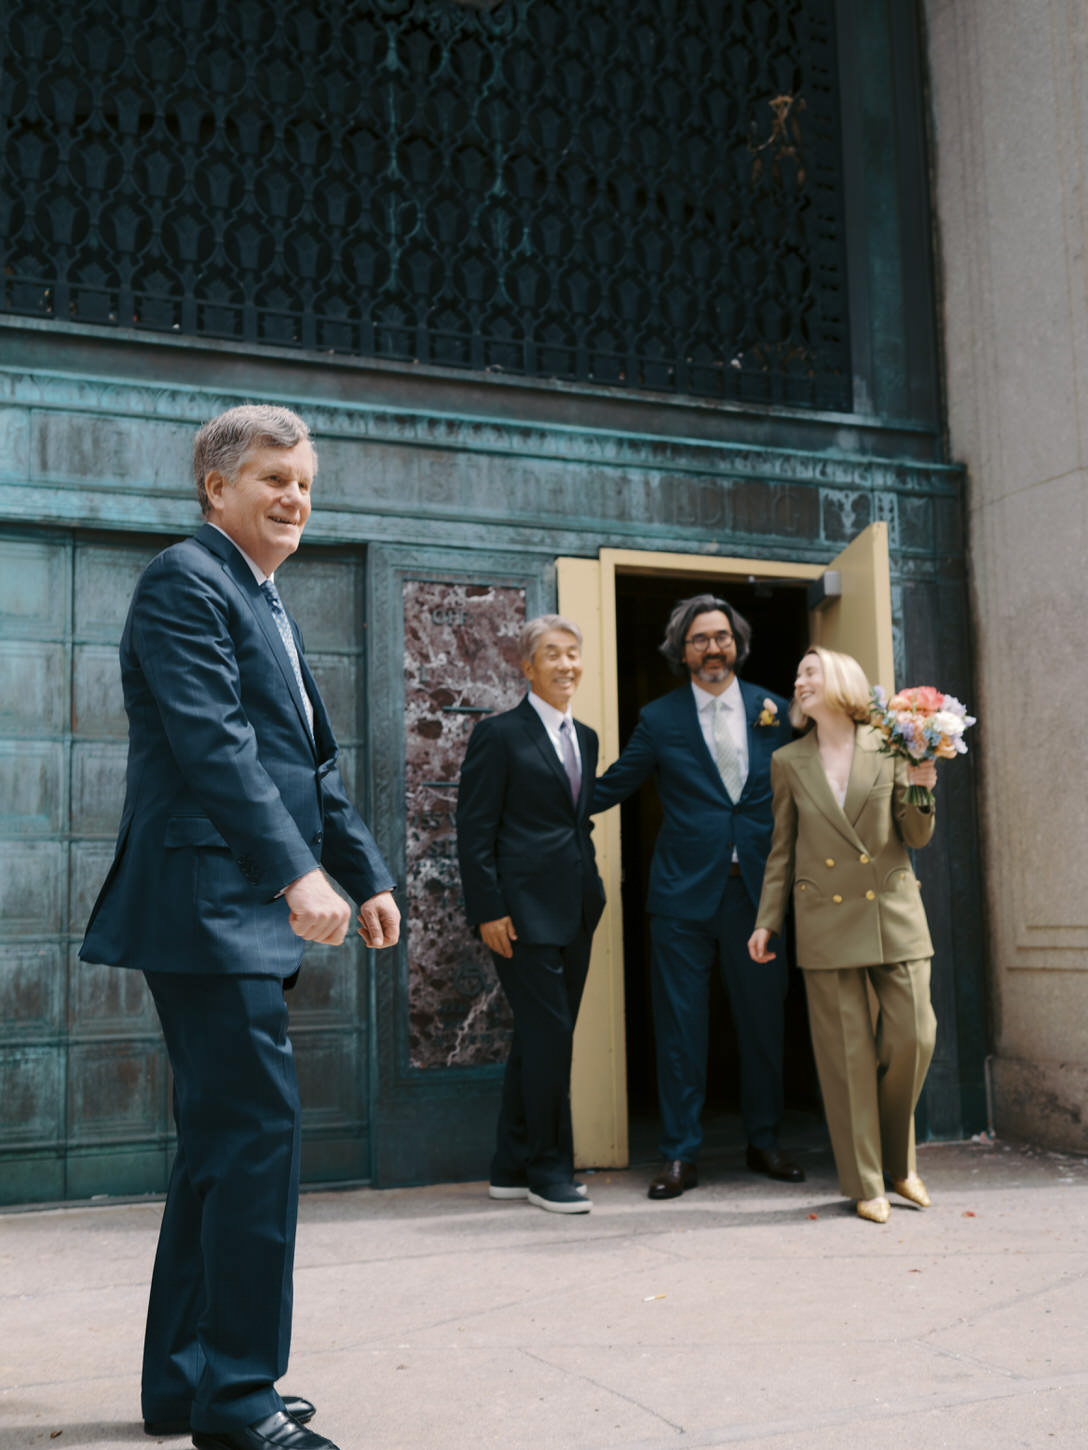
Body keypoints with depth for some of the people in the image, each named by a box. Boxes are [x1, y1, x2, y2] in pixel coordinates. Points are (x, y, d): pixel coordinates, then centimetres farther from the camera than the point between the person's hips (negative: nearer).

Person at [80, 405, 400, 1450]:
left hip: (247, 913, 10)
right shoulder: (185, 581, -7)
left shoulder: (267, 606, 22)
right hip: (205, 902, -10)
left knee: (223, 1141, 13)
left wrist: (367, 875, 18)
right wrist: (297, 872, -26)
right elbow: (213, 742, -20)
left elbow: (313, 765, 24)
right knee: (257, 1127, -10)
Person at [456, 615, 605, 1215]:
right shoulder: (499, 734, -5)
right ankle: (549, 1170, 7)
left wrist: (592, 894, 11)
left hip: (574, 912, 7)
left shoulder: (585, 738, 16)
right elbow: (474, 830, -8)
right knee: (548, 1035, -6)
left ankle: (512, 1167, 21)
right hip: (524, 912, -7)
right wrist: (488, 912, -14)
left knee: (540, 1039, 11)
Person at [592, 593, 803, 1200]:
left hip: (758, 891, 2)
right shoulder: (660, 718, 2)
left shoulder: (773, 709, 7)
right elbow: (610, 787, 5)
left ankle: (765, 1143, 28)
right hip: (684, 893, -2)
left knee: (764, 1020, 11)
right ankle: (682, 1154, 14)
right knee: (680, 1026, 2)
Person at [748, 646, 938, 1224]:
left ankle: (898, 1159, 21)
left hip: (894, 912, 0)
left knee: (913, 1036, -4)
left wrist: (918, 794, -13)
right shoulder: (789, 762, 8)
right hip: (827, 918, 0)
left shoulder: (889, 749, 5)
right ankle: (866, 1183, 11)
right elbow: (782, 849, 11)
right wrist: (767, 920, 6)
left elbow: (915, 837, 6)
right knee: (847, 1052, 0)